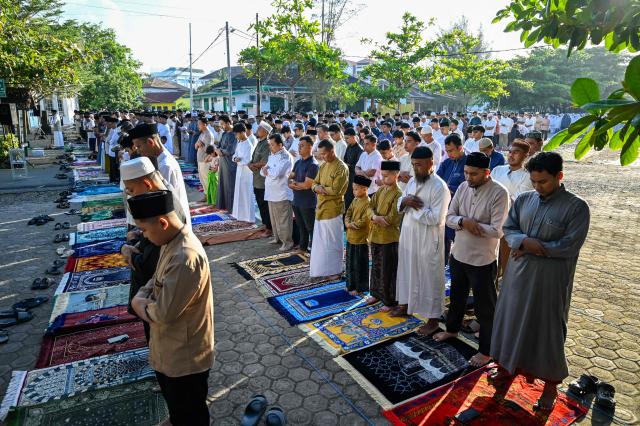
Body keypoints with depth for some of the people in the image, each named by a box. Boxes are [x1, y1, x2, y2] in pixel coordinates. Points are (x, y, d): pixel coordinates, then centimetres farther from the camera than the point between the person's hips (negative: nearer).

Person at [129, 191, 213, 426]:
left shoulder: (186, 258, -35)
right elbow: (157, 280, 12)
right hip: (169, 346, 10)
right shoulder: (172, 241, -2)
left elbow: (162, 313, -31)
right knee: (172, 396, 34)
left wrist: (138, 303, -11)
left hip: (185, 354, -9)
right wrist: (142, 296, -8)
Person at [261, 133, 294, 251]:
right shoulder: (272, 155, 13)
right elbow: (262, 172, 13)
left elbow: (276, 174, -25)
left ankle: (287, 242, 11)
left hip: (282, 194, -9)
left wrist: (267, 170, -6)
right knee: (274, 218, 19)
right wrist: (268, 171, -9)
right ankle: (277, 237, 33)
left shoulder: (285, 157, -15)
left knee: (284, 220, 0)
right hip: (271, 193, 9)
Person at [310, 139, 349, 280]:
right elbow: (314, 184, 10)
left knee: (332, 241, 3)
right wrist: (318, 187, -13)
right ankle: (322, 267, 28)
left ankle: (335, 270, 17)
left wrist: (320, 187, -9)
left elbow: (335, 190, -21)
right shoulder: (323, 166, 10)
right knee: (320, 240, 15)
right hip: (321, 207, 8)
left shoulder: (341, 168, -15)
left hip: (333, 209, -8)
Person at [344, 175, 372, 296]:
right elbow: (348, 213, 9)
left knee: (359, 265, 3)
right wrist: (348, 223, -10)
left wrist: (353, 224, -13)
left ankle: (360, 288, 16)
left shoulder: (368, 203, -17)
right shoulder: (355, 200, 10)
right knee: (350, 263, 17)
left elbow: (364, 221, -23)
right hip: (350, 237, 8)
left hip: (361, 239, -8)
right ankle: (351, 285, 32)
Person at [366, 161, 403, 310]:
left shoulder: (398, 194, -16)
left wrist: (376, 218, -13)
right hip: (376, 235, 8)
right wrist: (374, 216, -18)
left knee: (388, 270, 2)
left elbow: (393, 218, -21)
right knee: (376, 267, 19)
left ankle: (390, 300, 14)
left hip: (389, 238, -8)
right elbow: (370, 206, 2)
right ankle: (377, 293, 35)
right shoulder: (381, 190, 9)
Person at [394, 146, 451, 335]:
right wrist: (404, 201, -10)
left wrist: (415, 206, -17)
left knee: (430, 277, 4)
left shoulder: (440, 187, -17)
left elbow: (436, 218, -23)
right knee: (407, 271, 19)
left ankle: (433, 319, 18)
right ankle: (406, 305, 39)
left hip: (428, 240, -7)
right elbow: (399, 205, 13)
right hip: (408, 235, 8)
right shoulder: (412, 181, 8)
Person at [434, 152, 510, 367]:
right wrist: (464, 221, -21)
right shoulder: (463, 187, 0)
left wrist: (470, 224, -17)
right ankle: (452, 329, 48)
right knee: (456, 296, 25)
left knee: (484, 307, 8)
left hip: (482, 260, -6)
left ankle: (486, 350, 26)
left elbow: (497, 231, -23)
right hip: (458, 254, 6)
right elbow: (449, 217, -1)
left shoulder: (499, 193, -19)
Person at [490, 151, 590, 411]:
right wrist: (525, 241, -17)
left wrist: (531, 248, -14)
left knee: (548, 328, 7)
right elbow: (508, 229, 4)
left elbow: (569, 246, -16)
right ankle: (509, 365, 38)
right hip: (518, 273, 5)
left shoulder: (576, 207, -11)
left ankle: (551, 384, 26)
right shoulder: (523, 200, 3)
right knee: (512, 320, 16)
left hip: (550, 278, -4)